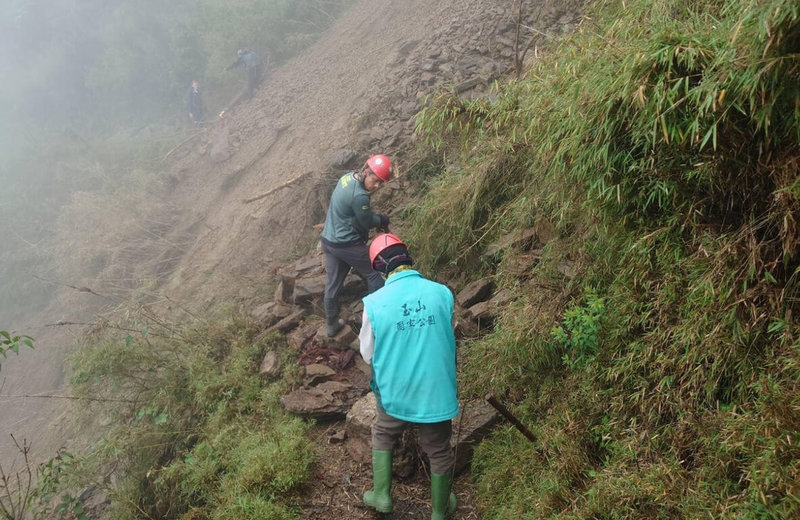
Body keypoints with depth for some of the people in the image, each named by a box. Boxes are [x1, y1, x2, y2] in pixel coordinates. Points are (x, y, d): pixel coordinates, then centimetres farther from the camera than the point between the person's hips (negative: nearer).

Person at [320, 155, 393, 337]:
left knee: (332, 284, 16)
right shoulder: (359, 196, -28)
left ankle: (332, 325, 29)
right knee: (373, 275, 11)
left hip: (328, 240, 9)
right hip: (348, 245, -9)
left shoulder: (347, 177, 1)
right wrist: (383, 219, 6)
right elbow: (367, 222, -13)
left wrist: (378, 219, -1)